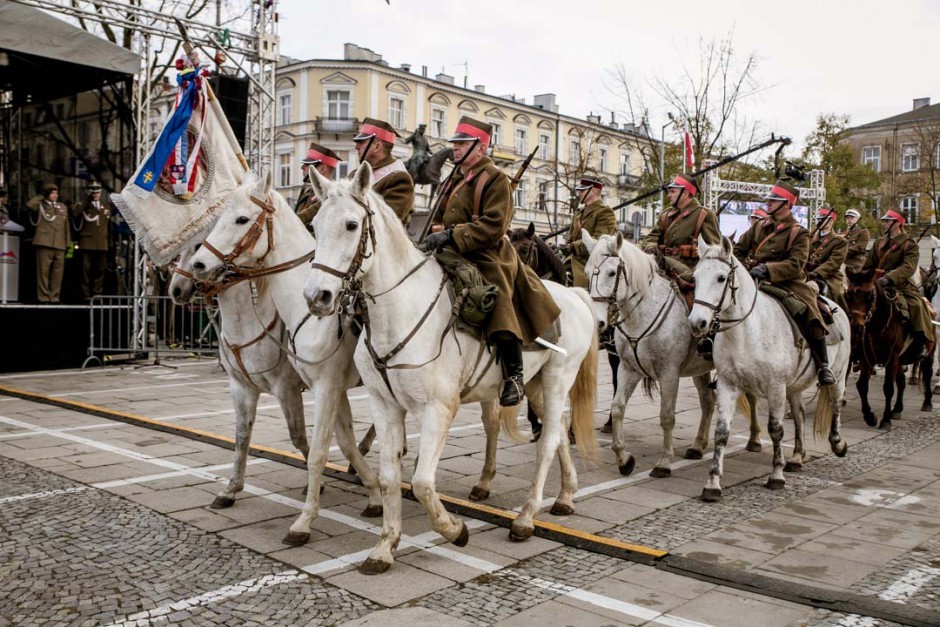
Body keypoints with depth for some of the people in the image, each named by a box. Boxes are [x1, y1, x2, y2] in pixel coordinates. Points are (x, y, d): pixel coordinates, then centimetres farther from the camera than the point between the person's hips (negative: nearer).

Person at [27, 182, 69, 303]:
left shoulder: (62, 207, 19)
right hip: (44, 243, -4)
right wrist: (41, 197, -1)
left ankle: (54, 297, 8)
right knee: (43, 270, -4)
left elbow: (66, 226, 19)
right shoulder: (40, 205, 8)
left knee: (58, 272, 2)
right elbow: (29, 204, -15)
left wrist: (68, 243, 13)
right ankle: (43, 297, -1)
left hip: (60, 244, 4)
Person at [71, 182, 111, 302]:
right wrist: (86, 201, -11)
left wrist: (110, 243, 13)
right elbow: (74, 213, -15)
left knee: (100, 270, 3)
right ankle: (86, 295, -1)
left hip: (102, 245, 3)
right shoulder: (83, 206, 8)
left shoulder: (106, 207, 19)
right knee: (86, 270, -4)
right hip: (87, 243, -3)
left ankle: (96, 294, 10)